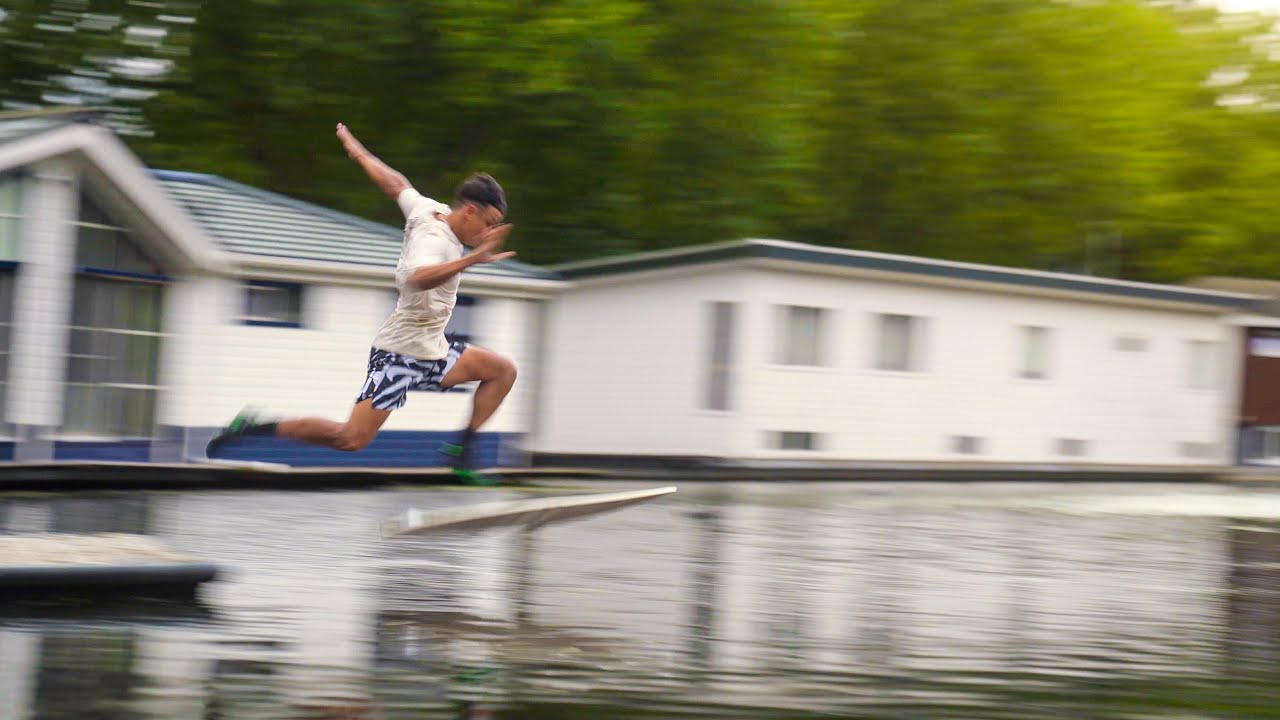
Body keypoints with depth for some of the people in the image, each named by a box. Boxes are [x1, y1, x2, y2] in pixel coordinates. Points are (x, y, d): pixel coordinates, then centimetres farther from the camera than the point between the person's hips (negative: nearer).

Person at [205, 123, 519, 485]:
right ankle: (255, 427, -4)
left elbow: (393, 182, 18)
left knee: (503, 371, 6)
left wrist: (353, 146, 33)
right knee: (352, 438, -16)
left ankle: (462, 448, 7)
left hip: (432, 353, 10)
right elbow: (418, 277, -47)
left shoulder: (429, 209, 3)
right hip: (400, 352, -10)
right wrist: (472, 258, -57)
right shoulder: (434, 240, -24)